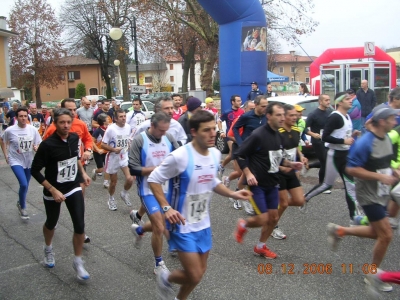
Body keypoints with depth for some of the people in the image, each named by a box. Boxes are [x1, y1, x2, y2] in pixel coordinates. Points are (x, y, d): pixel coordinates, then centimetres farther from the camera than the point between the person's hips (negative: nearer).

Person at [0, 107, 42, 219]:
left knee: (25, 186, 17)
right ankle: (22, 207, 5)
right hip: (16, 161, -3)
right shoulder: (10, 130, -13)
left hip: (29, 161, 3)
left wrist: (36, 147, -22)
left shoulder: (33, 130, -9)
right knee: (24, 185, -19)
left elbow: (39, 144, 1)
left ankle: (20, 202, 46)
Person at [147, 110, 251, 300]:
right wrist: (166, 208, -26)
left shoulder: (215, 154, -1)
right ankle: (165, 278, 26)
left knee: (200, 271, 18)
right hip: (183, 226, -7)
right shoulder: (180, 156, -24)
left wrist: (232, 194, -1)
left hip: (203, 224, 7)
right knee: (194, 276, -5)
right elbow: (153, 179, -15)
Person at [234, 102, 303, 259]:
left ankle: (260, 247, 30)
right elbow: (239, 154, -14)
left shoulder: (278, 135, 5)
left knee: (273, 218, 10)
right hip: (257, 183, -7)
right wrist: (248, 174, -21)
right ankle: (243, 225, 24)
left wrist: (290, 164, 2)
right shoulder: (258, 135, -18)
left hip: (272, 183, 8)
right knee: (263, 219, -9)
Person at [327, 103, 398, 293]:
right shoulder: (365, 143, -23)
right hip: (369, 195, -9)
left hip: (382, 194, 9)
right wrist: (380, 176, -25)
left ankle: (339, 231, 32)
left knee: (378, 233, 17)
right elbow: (351, 169, -24)